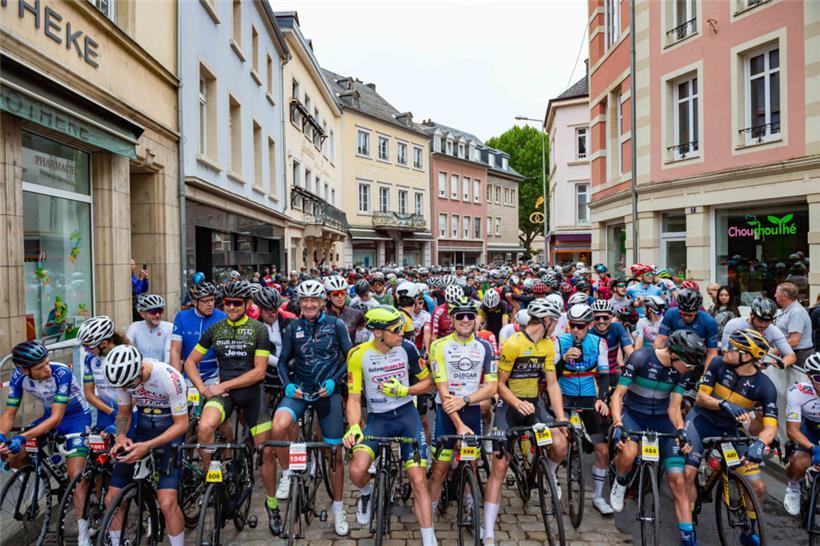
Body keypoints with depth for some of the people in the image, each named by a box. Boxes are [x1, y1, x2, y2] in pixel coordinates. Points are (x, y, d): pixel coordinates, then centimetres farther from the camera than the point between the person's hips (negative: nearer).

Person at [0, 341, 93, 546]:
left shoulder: (62, 373, -32)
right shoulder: (18, 377, -18)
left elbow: (56, 418, -32)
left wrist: (22, 438, -40)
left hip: (76, 417, -5)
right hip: (50, 416, 5)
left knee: (76, 474, -13)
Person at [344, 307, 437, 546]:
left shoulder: (407, 348, -9)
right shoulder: (358, 354, -12)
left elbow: (427, 382, 3)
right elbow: (354, 397, -8)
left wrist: (403, 390, -15)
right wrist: (354, 427, -24)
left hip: (407, 414, 0)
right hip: (377, 418, 0)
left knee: (418, 479, -11)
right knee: (357, 471, -21)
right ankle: (366, 493, 16)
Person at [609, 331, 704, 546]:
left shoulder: (682, 370, -8)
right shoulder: (640, 357, -22)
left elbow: (674, 408, -3)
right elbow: (617, 395, -18)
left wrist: (680, 431, -23)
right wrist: (617, 424, -31)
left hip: (661, 418, 3)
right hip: (633, 413, -3)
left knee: (678, 480, -6)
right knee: (629, 453, -34)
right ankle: (620, 482, 2)